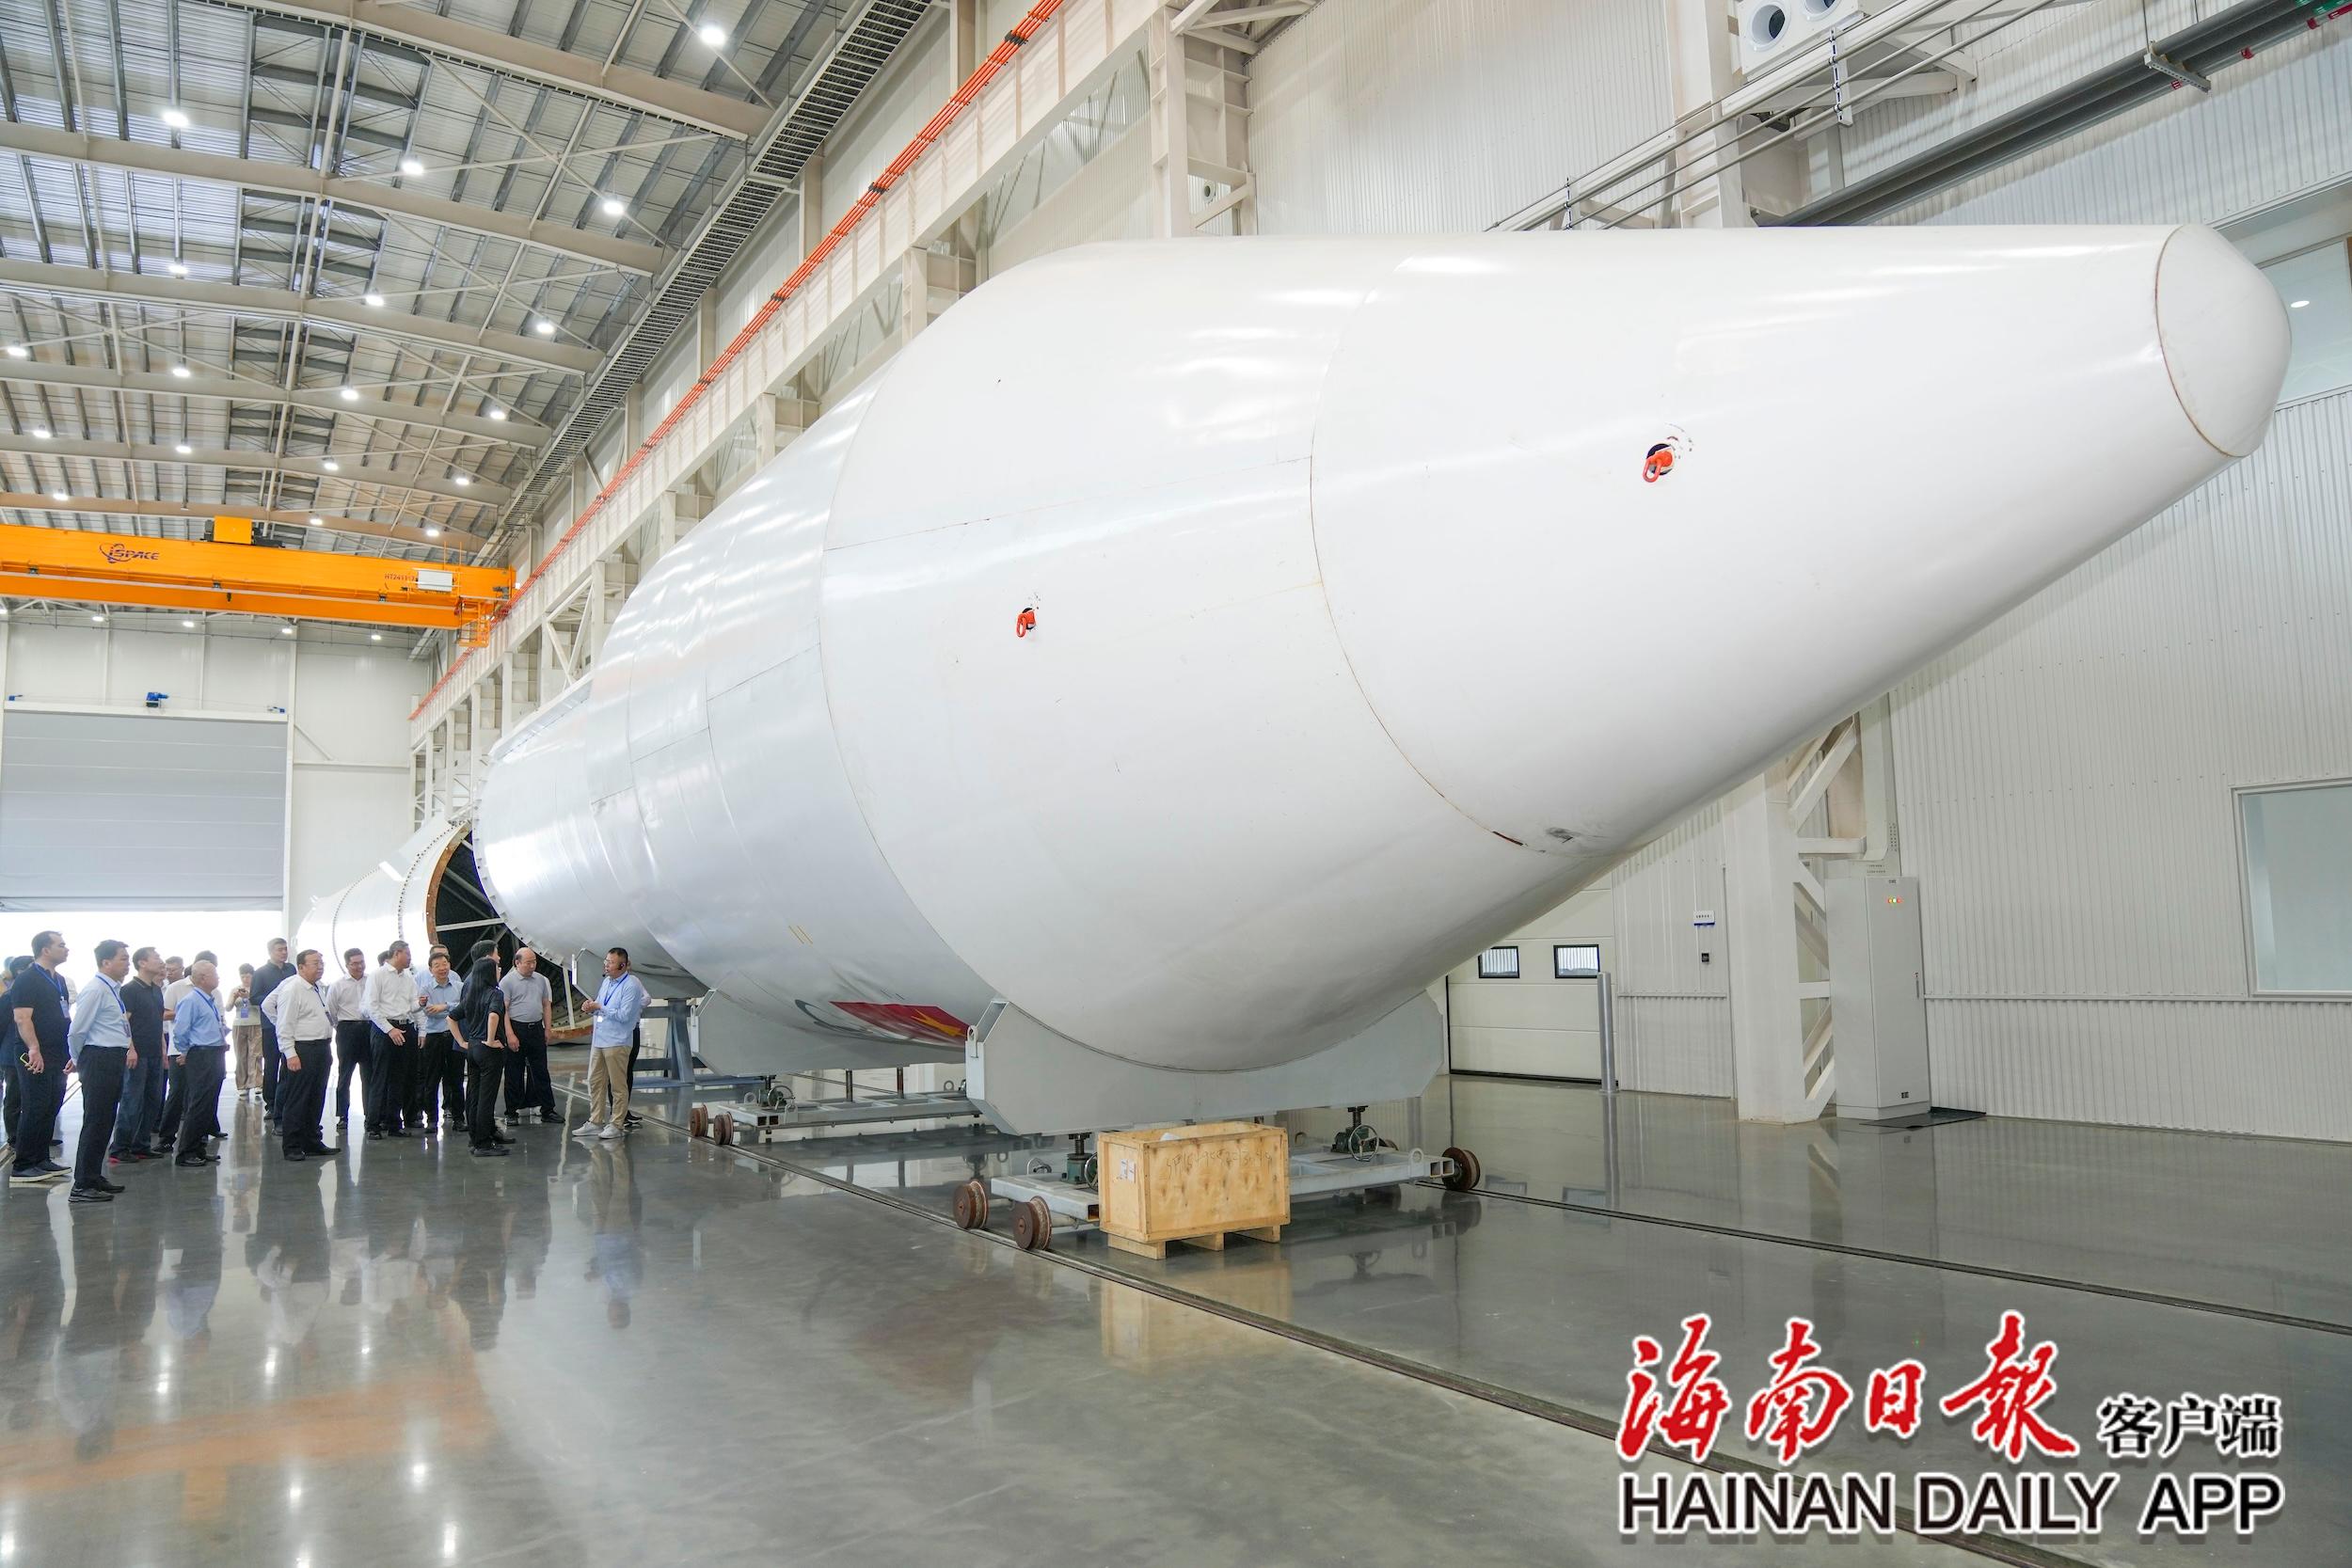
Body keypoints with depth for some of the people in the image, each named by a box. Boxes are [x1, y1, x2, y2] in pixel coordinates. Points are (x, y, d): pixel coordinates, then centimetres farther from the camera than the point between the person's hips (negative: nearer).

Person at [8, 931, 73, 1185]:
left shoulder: (59, 980, 16)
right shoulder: (28, 980, -11)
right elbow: (22, 1018, -19)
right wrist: (34, 1049, -29)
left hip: (57, 1056, 8)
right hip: (36, 1056, -8)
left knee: (51, 1108, 11)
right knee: (35, 1109, -7)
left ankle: (41, 1160, 18)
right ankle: (23, 1167, -2)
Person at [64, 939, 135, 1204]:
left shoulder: (114, 991, 13)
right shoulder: (95, 991, -15)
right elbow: (76, 1031, -14)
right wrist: (79, 1060, -1)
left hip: (114, 1062, 9)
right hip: (99, 1061, -9)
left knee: (105, 1122, 15)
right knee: (95, 1122, -6)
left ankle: (95, 1177, 25)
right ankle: (82, 1186, -2)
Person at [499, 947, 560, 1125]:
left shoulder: (540, 980, 10)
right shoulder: (507, 981, -6)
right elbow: (503, 1010, -10)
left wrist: (547, 1029, 9)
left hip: (536, 1029, 5)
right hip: (516, 1028, -4)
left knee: (540, 1071, 7)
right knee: (514, 1074, 3)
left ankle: (547, 1110, 10)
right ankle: (512, 1112, 11)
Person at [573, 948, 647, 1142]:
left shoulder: (631, 985, -13)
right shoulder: (607, 981, 12)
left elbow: (624, 1015, -19)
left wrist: (600, 1008, -14)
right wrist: (592, 1007, 0)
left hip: (617, 1042, -8)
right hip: (598, 1039, 8)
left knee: (618, 1085, 0)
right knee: (595, 1082, 12)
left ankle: (617, 1124, 7)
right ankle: (595, 1122, 20)